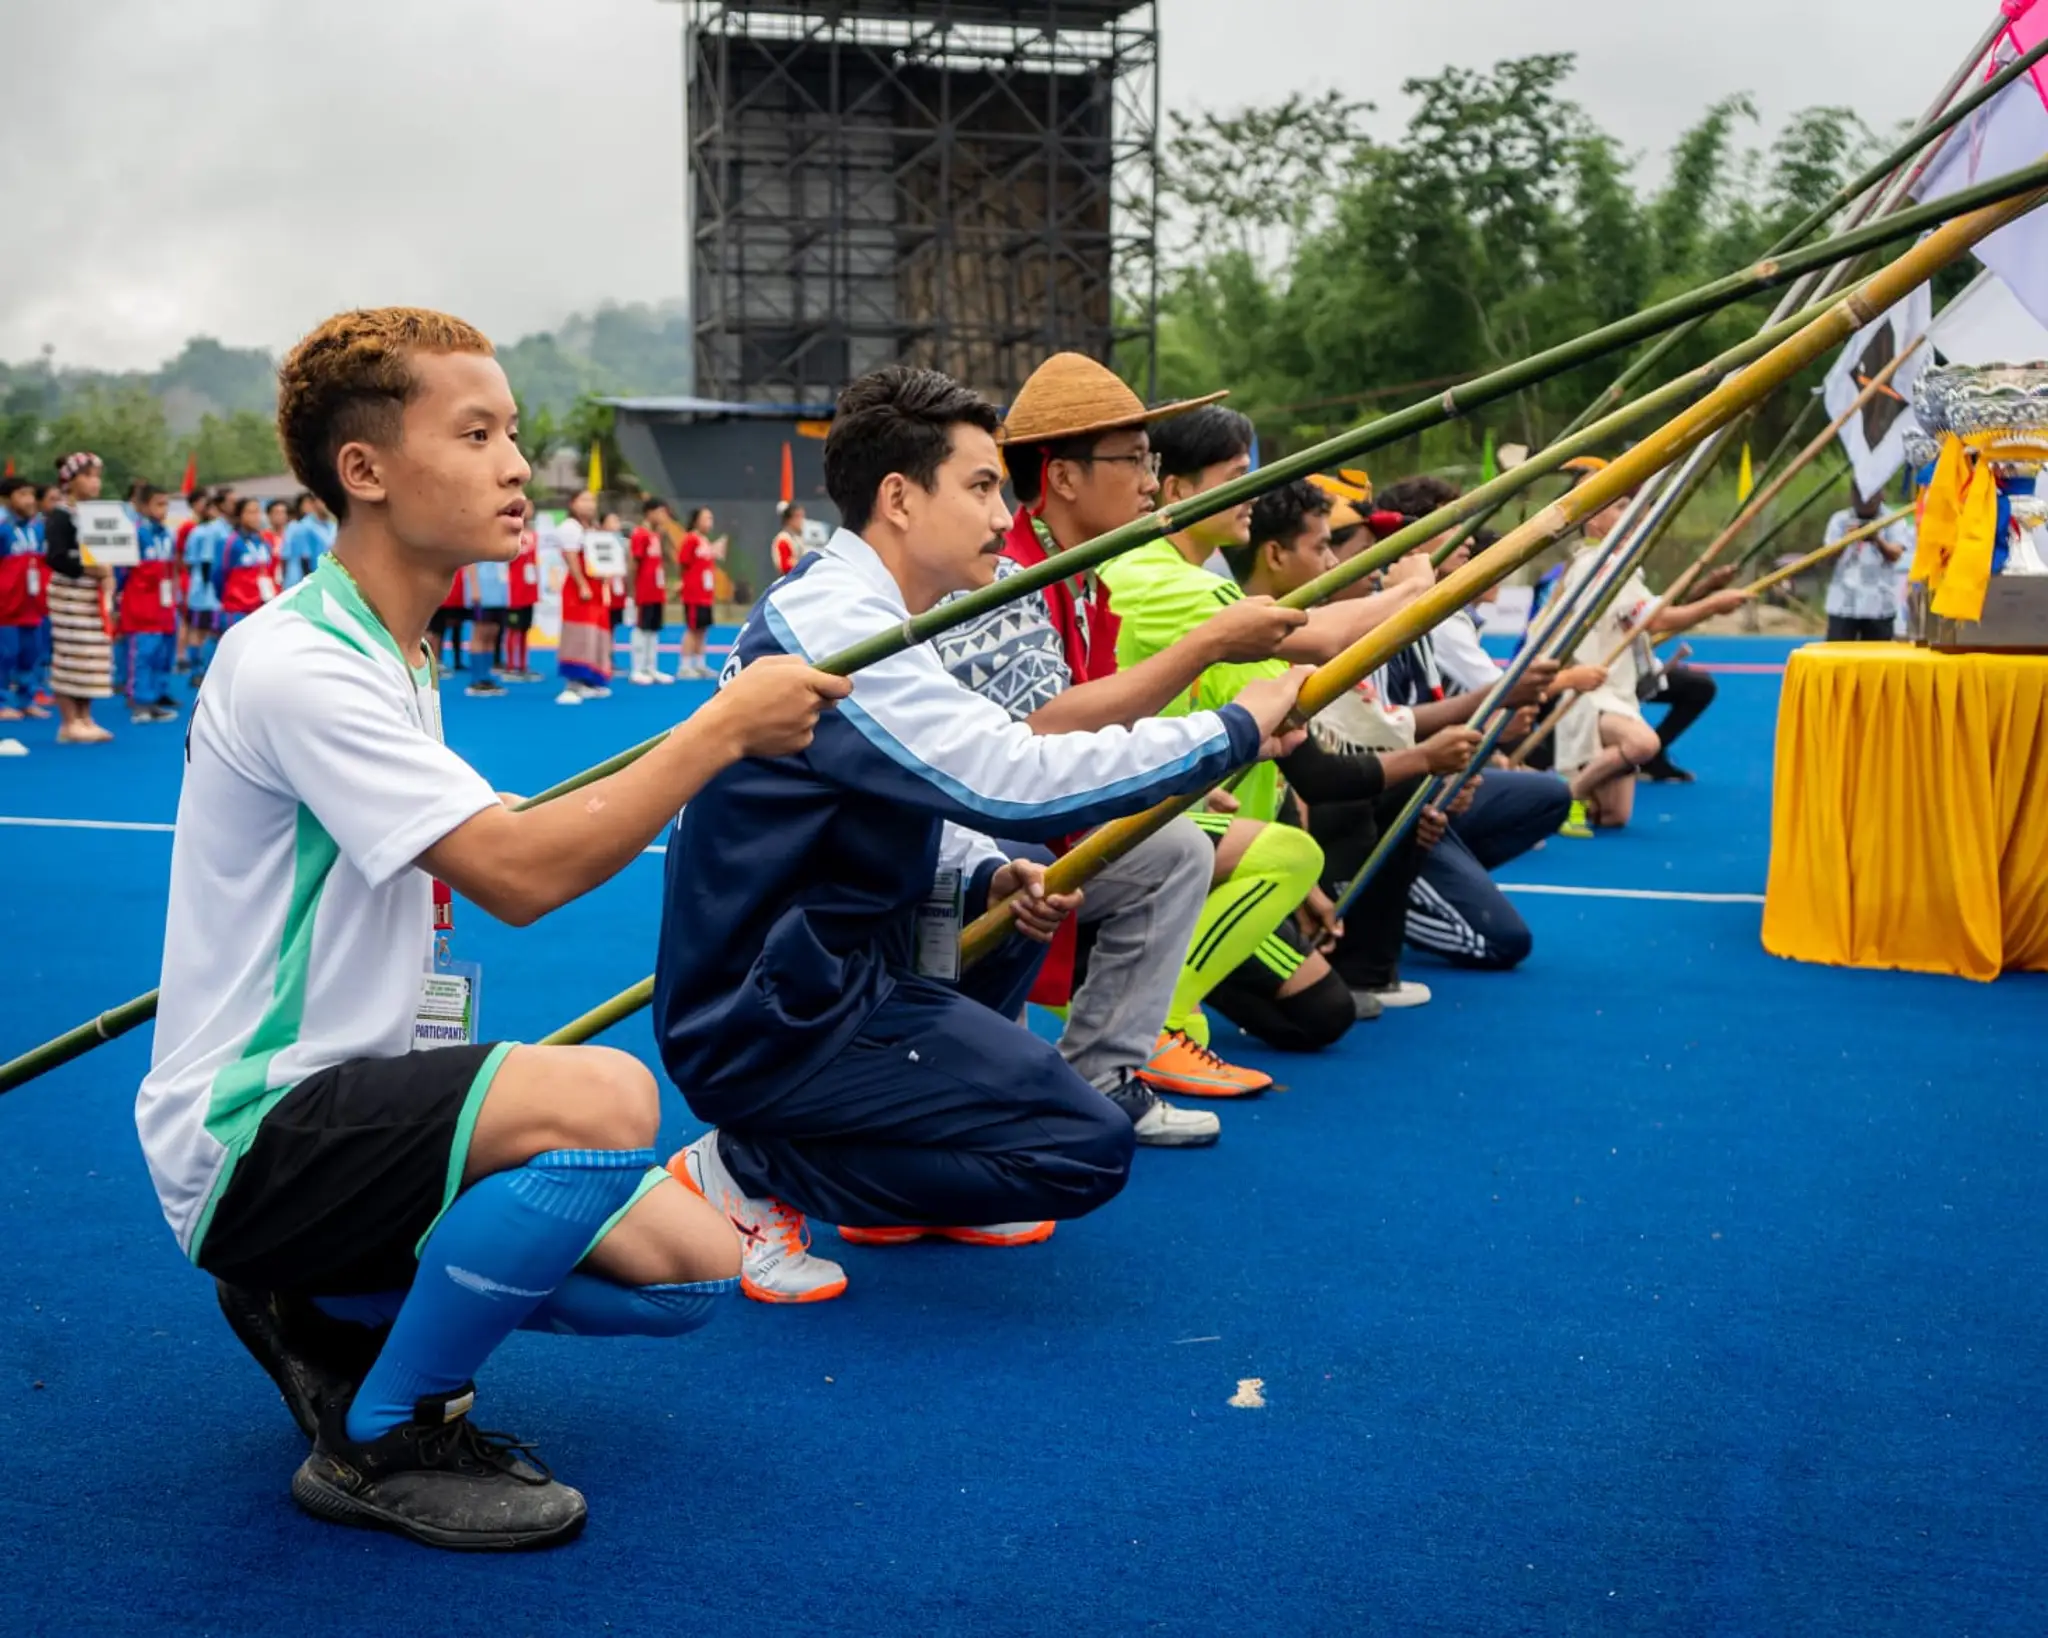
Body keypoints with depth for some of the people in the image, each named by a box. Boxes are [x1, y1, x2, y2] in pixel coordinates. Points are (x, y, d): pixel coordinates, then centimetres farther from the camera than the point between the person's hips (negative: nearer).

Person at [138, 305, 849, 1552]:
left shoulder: (392, 655, 11)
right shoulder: (294, 664, -21)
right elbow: (523, 876, -27)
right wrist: (723, 730, -20)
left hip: (344, 1096, 9)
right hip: (249, 1137, -9)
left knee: (695, 1266, 1)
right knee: (605, 1100, -34)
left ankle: (327, 1312, 13)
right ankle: (379, 1447, -12)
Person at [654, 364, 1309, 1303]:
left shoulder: (849, 608, 11)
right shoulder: (830, 625, -21)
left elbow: (922, 807, 19)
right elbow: (1016, 783, -29)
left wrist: (996, 876, -2)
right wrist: (1236, 730, -20)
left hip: (815, 970, 10)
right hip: (768, 1024, -10)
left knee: (1033, 879, 24)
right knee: (1088, 1150, -13)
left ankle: (909, 1190, 19)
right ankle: (747, 1172, -4)